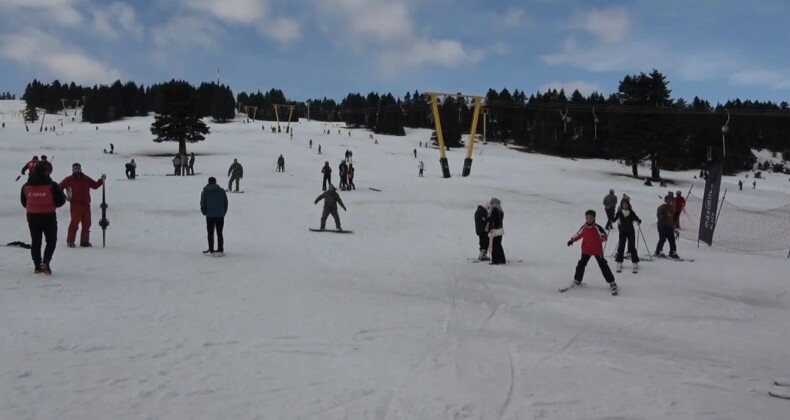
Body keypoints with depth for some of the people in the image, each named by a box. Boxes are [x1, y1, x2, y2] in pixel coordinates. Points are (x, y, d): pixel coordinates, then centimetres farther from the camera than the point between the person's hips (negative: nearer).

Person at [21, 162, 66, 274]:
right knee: (51, 240, 7)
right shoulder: (51, 185, -15)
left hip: (32, 217, 4)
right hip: (48, 216, -4)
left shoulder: (26, 186, 0)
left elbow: (23, 201, 11)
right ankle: (45, 261, -11)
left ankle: (37, 266, 15)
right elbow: (61, 200, -10)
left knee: (35, 241, 14)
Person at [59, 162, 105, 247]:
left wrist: (101, 180, 4)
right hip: (75, 204, -4)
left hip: (86, 204, 4)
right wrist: (63, 197, -2)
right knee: (75, 222, -11)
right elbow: (59, 188, 6)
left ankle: (84, 241, 15)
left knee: (86, 224, 6)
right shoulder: (69, 179, 3)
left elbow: (95, 185, 17)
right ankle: (70, 241, -3)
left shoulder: (86, 179, 13)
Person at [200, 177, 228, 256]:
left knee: (210, 234, 9)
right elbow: (226, 203, 4)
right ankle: (220, 251, 7)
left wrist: (204, 212, 17)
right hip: (220, 216, 1)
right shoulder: (221, 191, 0)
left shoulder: (204, 192, -3)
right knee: (219, 233, 8)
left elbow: (202, 205, -1)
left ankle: (211, 250, 7)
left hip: (210, 216, -1)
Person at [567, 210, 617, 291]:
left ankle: (611, 282, 7)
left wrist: (602, 238, -40)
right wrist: (572, 240, 10)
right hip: (586, 250, 4)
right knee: (581, 264, 6)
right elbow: (578, 234, 15)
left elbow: (604, 236, -18)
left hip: (597, 250, -3)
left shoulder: (597, 227, -15)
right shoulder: (584, 227, -2)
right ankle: (577, 279, 25)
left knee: (603, 266, -1)